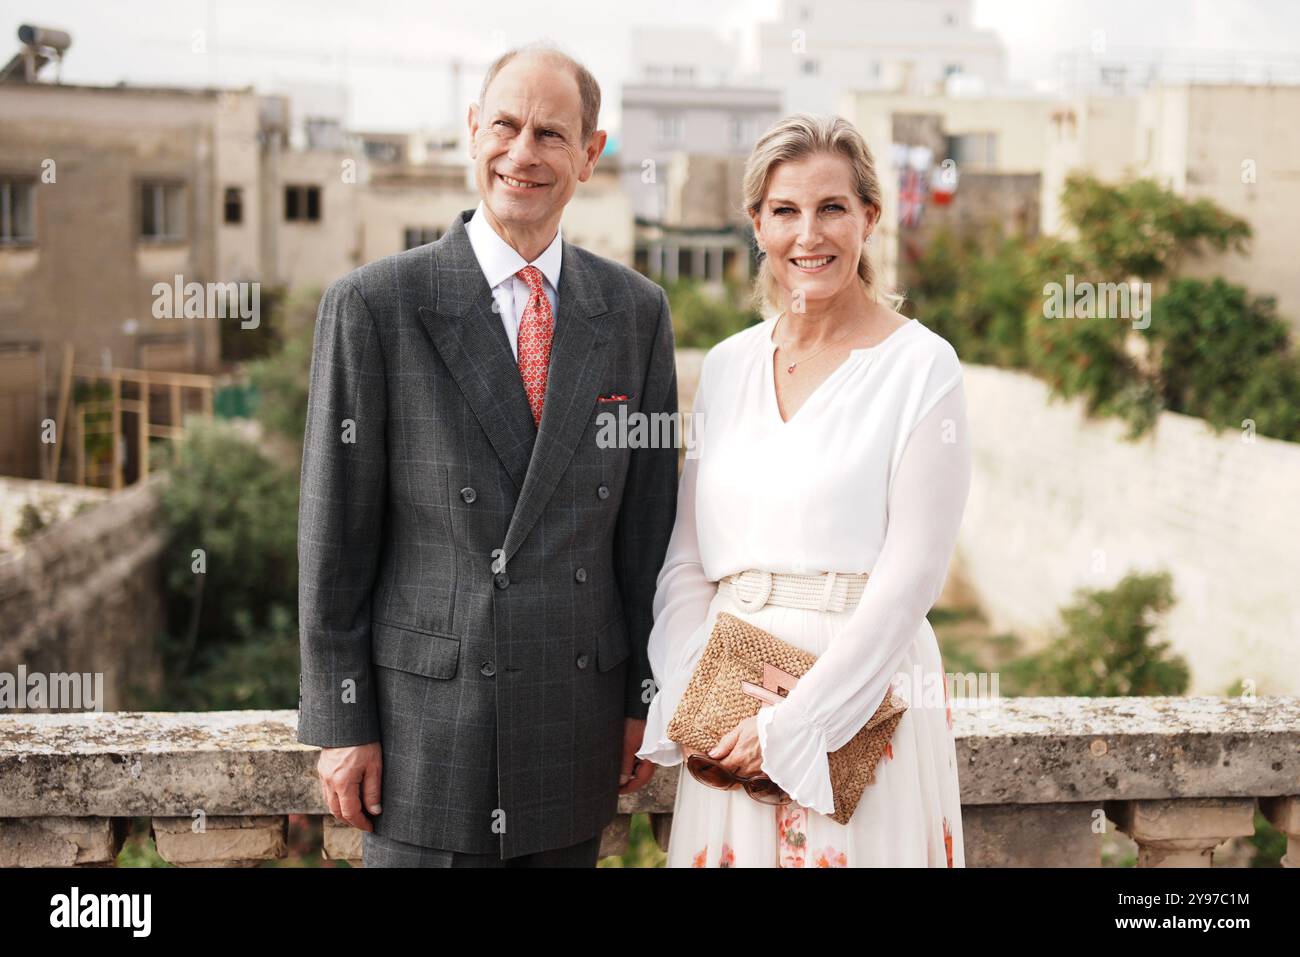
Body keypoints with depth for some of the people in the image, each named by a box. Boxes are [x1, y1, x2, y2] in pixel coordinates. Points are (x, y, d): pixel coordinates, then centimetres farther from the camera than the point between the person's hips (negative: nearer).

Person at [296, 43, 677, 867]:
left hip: (577, 727, 3)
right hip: (425, 719, -3)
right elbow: (335, 531, -4)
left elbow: (648, 521, 8)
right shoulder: (374, 304, -5)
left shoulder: (637, 311, 5)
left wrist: (645, 697, 8)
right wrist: (340, 723, -5)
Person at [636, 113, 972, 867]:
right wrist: (686, 702, -3)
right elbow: (687, 559, 10)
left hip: (859, 698, -4)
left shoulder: (921, 365, -6)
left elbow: (911, 575, -11)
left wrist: (795, 721, -14)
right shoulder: (728, 365, 9)